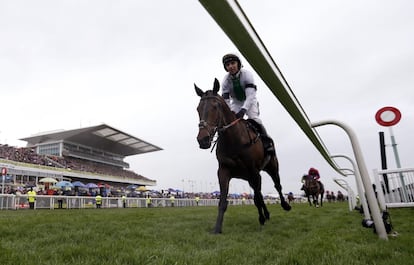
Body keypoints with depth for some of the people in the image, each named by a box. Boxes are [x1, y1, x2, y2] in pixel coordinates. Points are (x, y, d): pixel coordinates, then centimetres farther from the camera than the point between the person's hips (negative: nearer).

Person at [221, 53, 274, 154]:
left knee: (253, 118, -25)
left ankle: (267, 141, -17)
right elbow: (225, 100, -19)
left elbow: (250, 95, -36)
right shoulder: (226, 80, -18)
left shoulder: (247, 74, -27)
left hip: (250, 101, -3)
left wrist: (243, 109, -49)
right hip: (236, 102, 3)